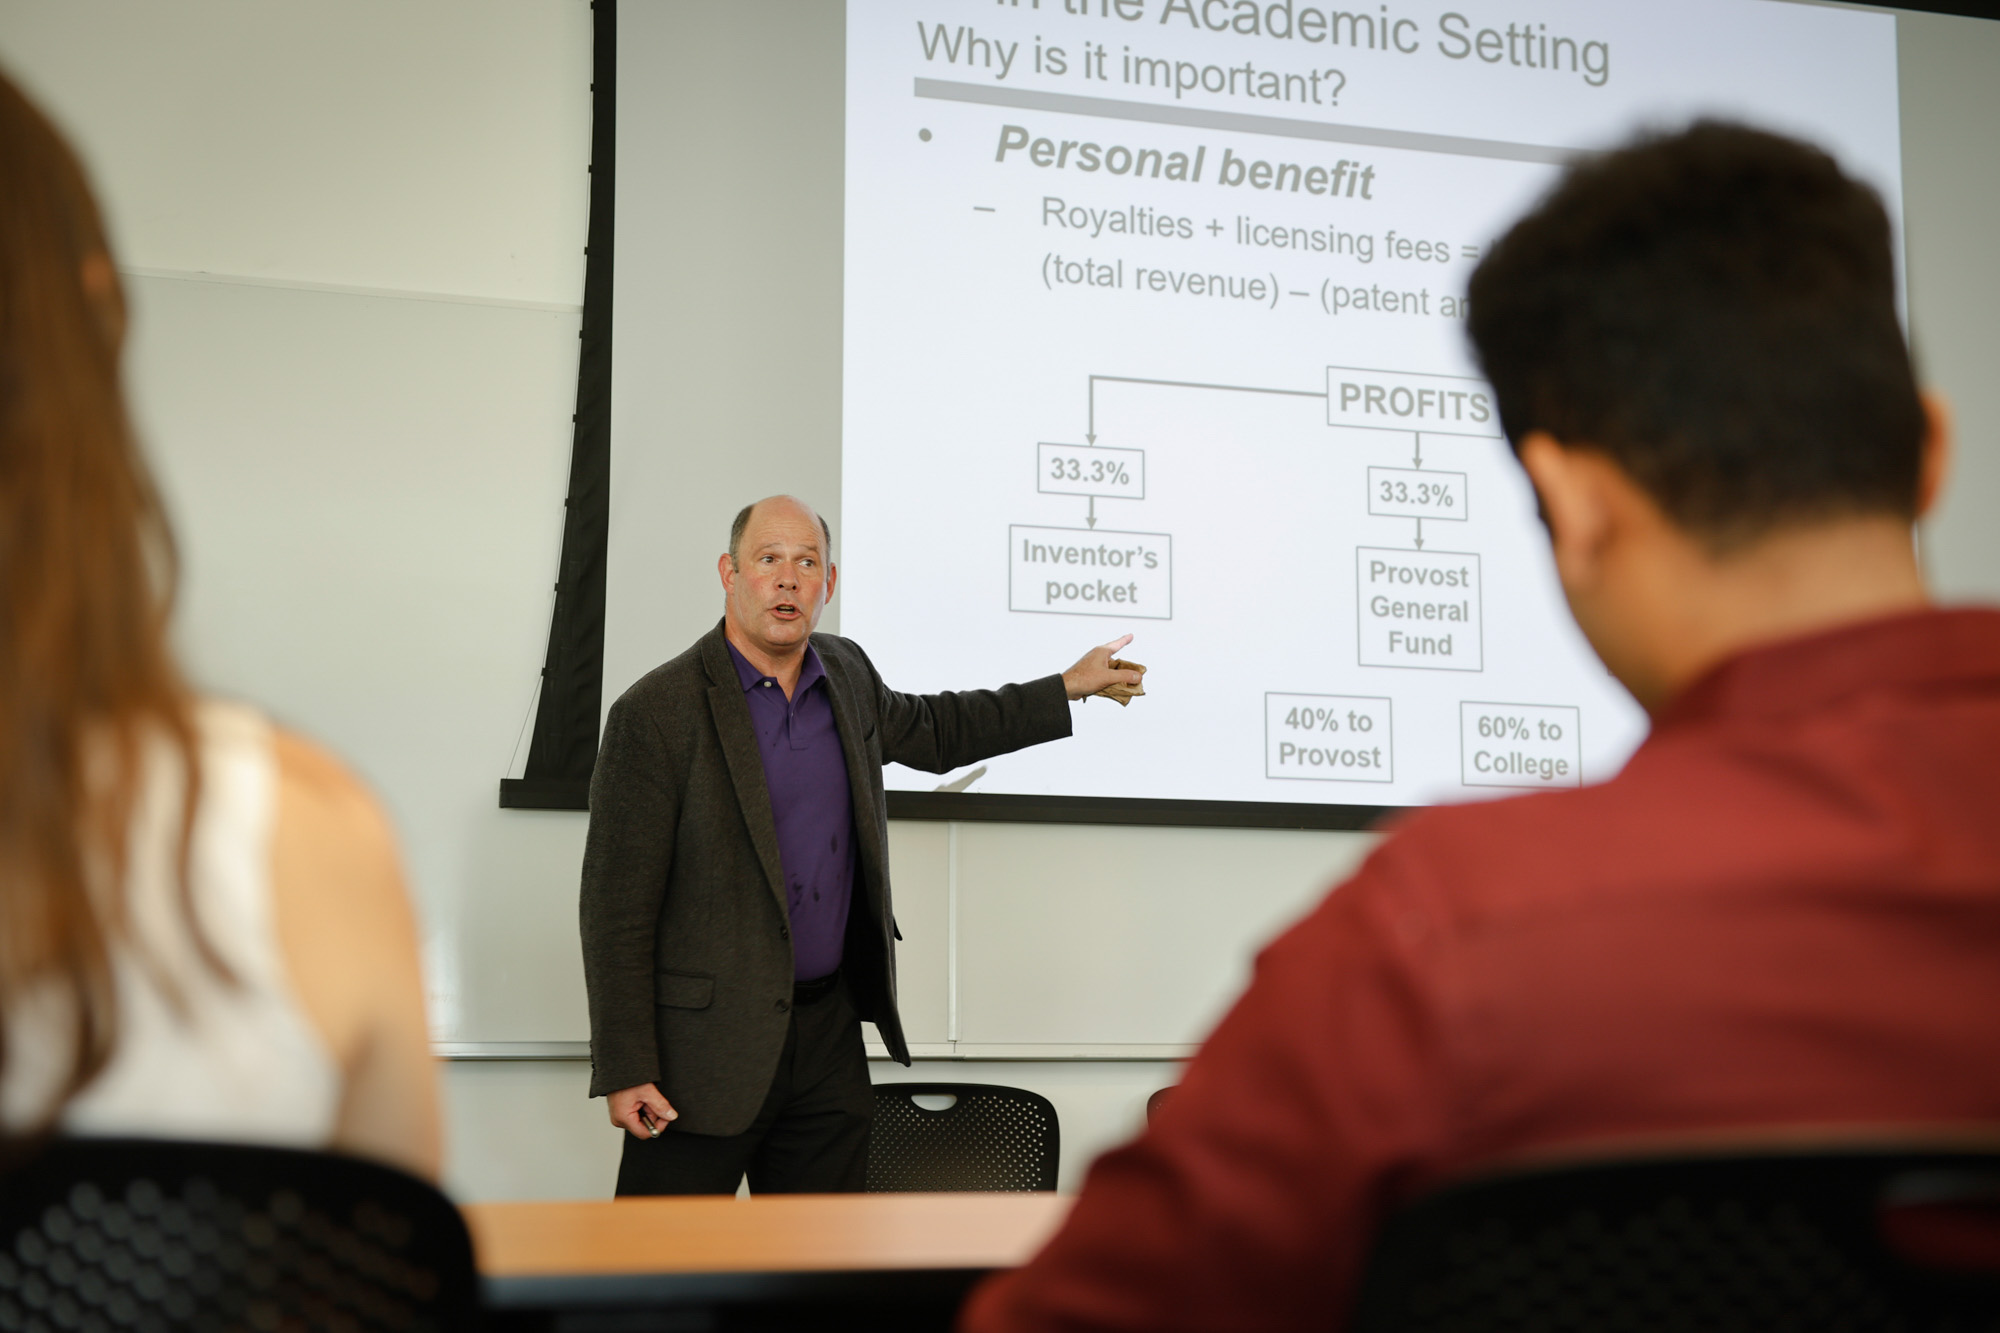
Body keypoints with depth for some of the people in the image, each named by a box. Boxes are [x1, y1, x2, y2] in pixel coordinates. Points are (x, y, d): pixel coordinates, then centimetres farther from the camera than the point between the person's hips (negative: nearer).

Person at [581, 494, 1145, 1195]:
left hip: (829, 1032, 6)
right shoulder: (655, 713, -12)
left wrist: (1070, 688, 31)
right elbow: (616, 907, -12)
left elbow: (929, 729, 32)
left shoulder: (846, 675, 8)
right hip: (706, 1040, -6)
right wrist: (624, 1071, -15)